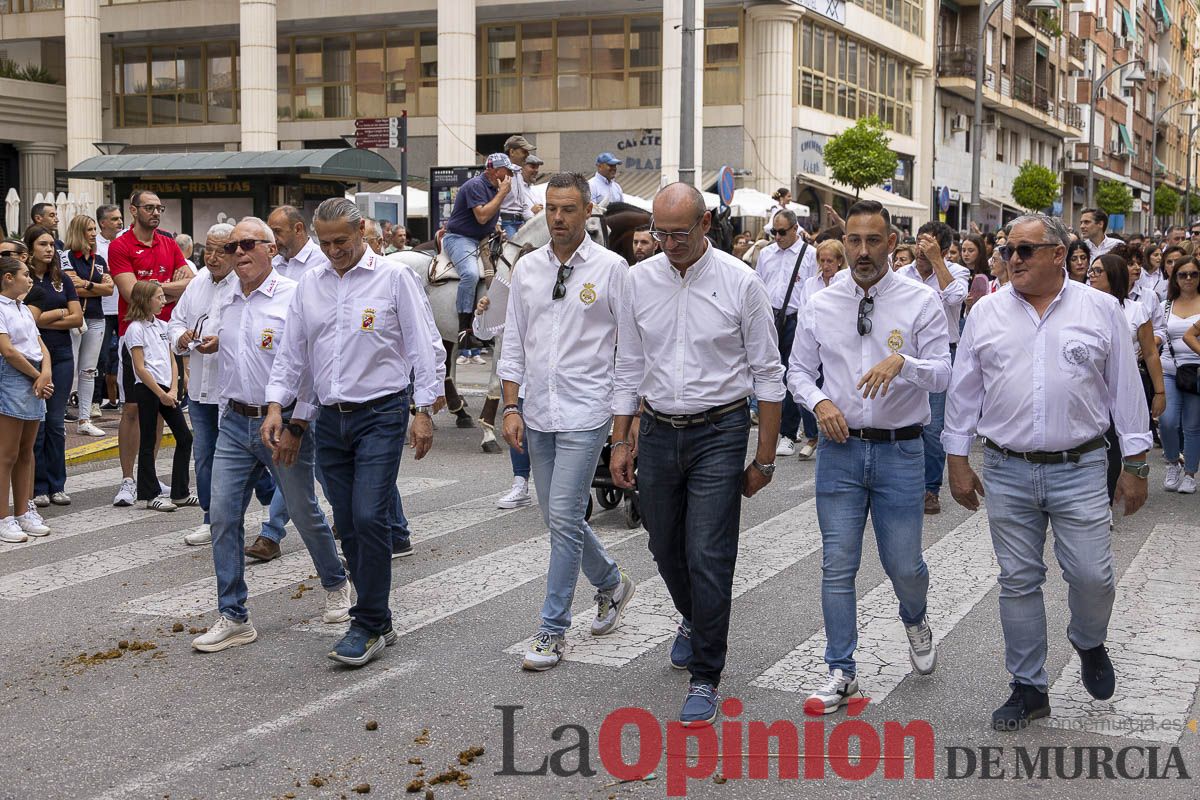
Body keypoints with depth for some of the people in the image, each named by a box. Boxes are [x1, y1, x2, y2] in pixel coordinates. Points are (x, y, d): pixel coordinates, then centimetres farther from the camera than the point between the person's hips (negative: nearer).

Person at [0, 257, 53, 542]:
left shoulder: (24, 309, 17)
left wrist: (46, 372, -5)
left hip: (35, 381, 8)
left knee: (26, 454, 13)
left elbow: (41, 345, 14)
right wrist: (37, 376, -8)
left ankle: (24, 512, 19)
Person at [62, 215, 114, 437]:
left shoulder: (99, 260, 15)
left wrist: (85, 284, -9)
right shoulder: (68, 257, -4)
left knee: (89, 371, 8)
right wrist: (97, 288, -4)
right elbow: (72, 289, -14)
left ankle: (84, 420, 12)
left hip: (96, 319, 6)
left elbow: (110, 289, 3)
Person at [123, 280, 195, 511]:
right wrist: (161, 394, -14)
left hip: (166, 390, 8)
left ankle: (180, 493, 13)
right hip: (147, 389, -8)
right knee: (148, 442, 0)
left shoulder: (162, 326, 14)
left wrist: (173, 390, 0)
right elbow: (140, 368, -13)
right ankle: (151, 495, 6)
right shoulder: (136, 329, -8)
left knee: (184, 438, 6)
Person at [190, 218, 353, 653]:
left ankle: (336, 585, 34)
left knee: (304, 513, 8)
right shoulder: (227, 302, 10)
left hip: (282, 422, -5)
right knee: (224, 516, -1)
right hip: (235, 423, 6)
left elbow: (309, 364, -15)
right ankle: (233, 618, 6)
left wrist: (296, 427, -17)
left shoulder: (294, 298, -11)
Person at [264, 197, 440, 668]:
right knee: (348, 526, 7)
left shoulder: (394, 277, -3)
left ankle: (368, 626, -3)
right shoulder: (309, 285, 11)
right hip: (330, 419, 5)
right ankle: (378, 622, 18)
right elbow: (291, 352, 14)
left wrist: (423, 411, -8)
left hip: (380, 415, -5)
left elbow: (419, 345, -3)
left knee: (369, 518, -14)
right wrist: (276, 406, 2)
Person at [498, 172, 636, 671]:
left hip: (585, 412, -5)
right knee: (558, 517, 14)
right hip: (538, 413, 5)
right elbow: (514, 343, 11)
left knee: (563, 518, -9)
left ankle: (552, 630, 1)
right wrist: (511, 407, 4)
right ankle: (611, 584, 38)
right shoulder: (528, 268, 8)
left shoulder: (610, 269, -5)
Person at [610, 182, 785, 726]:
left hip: (718, 434, -4)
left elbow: (767, 374, -3)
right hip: (657, 431, 4)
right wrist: (620, 443, 6)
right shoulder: (639, 280, 2)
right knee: (666, 550, 17)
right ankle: (693, 621, 47)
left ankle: (705, 678, 7)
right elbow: (629, 367, 10)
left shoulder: (741, 283, -8)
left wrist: (765, 457, -3)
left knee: (708, 559, -6)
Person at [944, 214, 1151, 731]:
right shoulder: (986, 313, 4)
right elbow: (964, 391, 8)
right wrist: (957, 461, 7)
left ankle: (1089, 643, 31)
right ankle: (1029, 688, 19)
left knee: (1092, 576, -2)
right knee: (1018, 581, 6)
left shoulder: (1101, 310, 1)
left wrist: (1135, 465, 3)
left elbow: (1125, 390, 4)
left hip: (1079, 469, -1)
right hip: (1007, 471, 2)